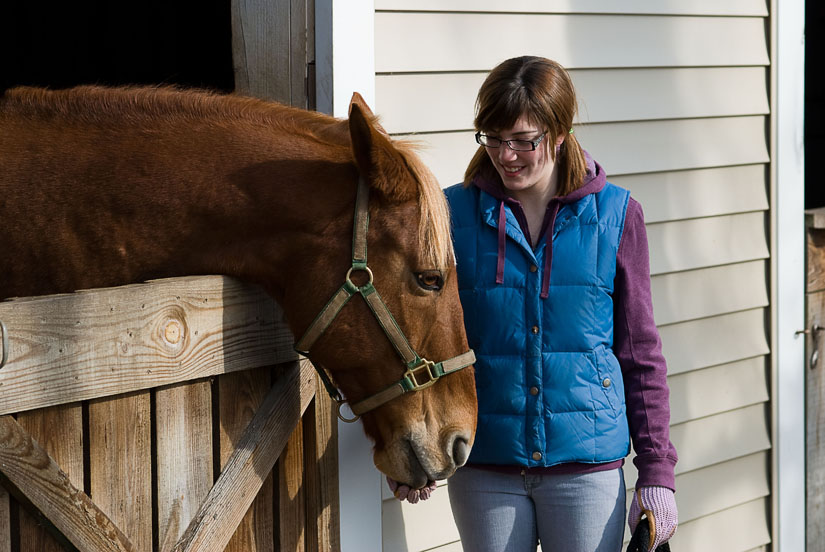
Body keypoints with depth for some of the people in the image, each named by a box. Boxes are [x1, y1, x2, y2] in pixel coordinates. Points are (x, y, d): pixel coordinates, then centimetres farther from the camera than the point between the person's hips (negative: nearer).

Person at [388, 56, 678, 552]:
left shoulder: (616, 215, -1)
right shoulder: (454, 214, 0)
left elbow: (641, 353, 3)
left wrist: (657, 473, -1)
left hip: (587, 463, -1)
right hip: (483, 466, 1)